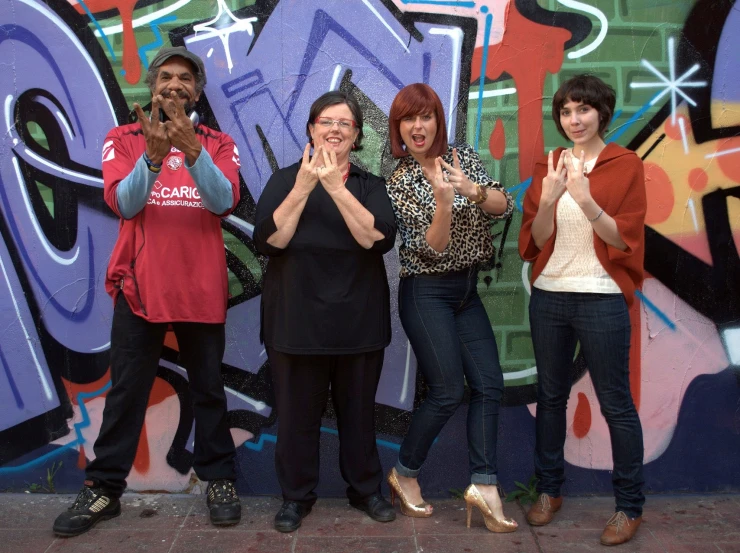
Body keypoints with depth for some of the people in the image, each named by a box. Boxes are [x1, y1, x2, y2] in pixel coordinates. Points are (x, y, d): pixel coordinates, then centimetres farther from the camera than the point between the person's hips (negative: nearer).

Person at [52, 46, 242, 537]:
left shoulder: (219, 144, 5)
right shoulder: (123, 140, 5)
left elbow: (224, 201, -13)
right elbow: (123, 203, -10)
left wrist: (191, 150, -27)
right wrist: (152, 156, -25)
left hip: (202, 288, 0)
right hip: (140, 285, 0)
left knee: (208, 388, 9)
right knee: (126, 390, 5)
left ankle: (220, 480, 21)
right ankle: (104, 488, 16)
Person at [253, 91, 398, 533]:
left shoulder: (370, 185, 4)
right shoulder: (284, 180, 2)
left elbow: (379, 239, -15)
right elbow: (267, 241, -12)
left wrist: (337, 187, -21)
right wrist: (303, 187, -19)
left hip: (358, 322, 1)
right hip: (296, 321, 0)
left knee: (358, 411, 12)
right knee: (297, 412, 8)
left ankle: (366, 489, 31)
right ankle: (297, 495, 26)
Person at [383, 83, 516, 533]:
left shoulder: (464, 157, 4)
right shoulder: (399, 182, -8)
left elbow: (505, 206, -7)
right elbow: (433, 247, -16)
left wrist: (472, 189, -25)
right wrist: (443, 200, -31)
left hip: (468, 290, 6)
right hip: (427, 293, -5)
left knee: (489, 384, 0)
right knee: (449, 391, -4)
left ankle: (484, 485, 7)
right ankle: (405, 474, 17)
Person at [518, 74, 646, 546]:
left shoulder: (626, 164, -2)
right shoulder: (548, 166, 8)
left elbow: (624, 239, -9)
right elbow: (535, 240, 2)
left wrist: (585, 199, -25)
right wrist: (549, 198, -17)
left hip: (602, 298, -4)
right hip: (549, 296, 4)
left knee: (616, 403, 2)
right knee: (551, 395, 13)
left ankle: (631, 506, 17)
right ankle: (549, 489, 29)